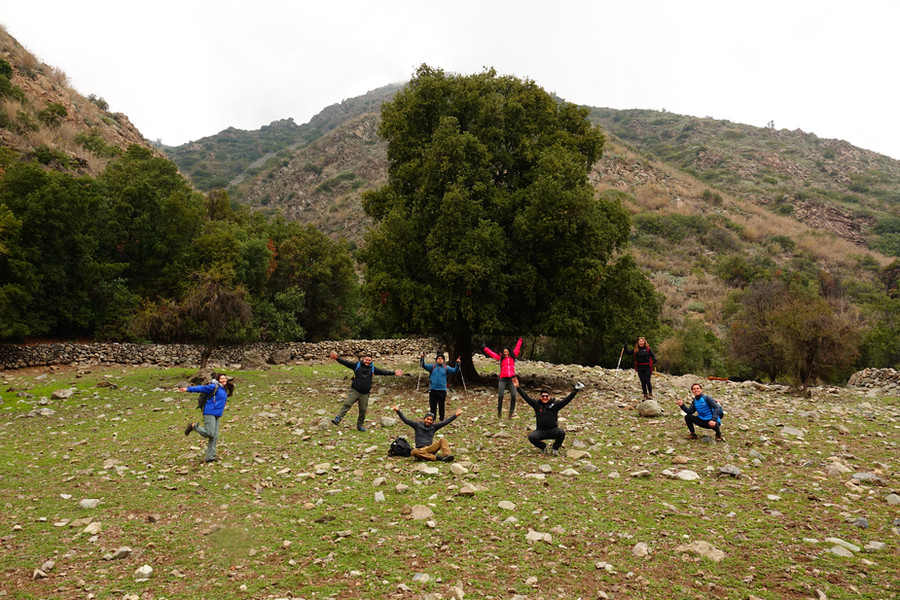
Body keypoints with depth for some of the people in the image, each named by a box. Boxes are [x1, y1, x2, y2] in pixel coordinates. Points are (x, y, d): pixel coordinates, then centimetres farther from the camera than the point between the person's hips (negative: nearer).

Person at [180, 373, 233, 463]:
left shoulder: (225, 390, 17)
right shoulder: (214, 387, -6)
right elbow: (201, 388, -10)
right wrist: (188, 389, -15)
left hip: (217, 415, 8)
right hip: (210, 413, -8)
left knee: (215, 437, 4)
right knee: (210, 434, -16)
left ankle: (209, 457, 7)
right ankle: (194, 426, 5)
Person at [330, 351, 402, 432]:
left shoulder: (372, 368, 10)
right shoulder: (357, 365, 2)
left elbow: (383, 372, 13)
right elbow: (346, 362, -5)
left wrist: (394, 373, 9)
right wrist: (337, 358, -17)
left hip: (365, 394, 3)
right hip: (354, 391, -3)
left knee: (363, 410, 7)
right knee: (347, 404, -18)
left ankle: (360, 426, 20)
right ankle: (338, 419, -17)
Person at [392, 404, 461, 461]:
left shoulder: (433, 427, 17)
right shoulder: (417, 425, 11)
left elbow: (445, 422, 12)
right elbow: (406, 420, 3)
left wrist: (455, 415, 6)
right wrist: (398, 411, -8)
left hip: (430, 448, 3)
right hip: (420, 450, -3)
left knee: (442, 440, -18)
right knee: (414, 452, -38)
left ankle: (446, 455, -42)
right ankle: (437, 458, -41)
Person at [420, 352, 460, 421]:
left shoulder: (446, 368, 7)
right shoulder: (432, 367, 6)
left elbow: (454, 370, 0)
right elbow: (424, 366, -3)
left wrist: (457, 364, -17)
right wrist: (422, 358, -20)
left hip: (442, 389, 0)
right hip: (433, 389, 0)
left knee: (441, 405, 5)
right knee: (433, 405, 7)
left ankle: (442, 419, 15)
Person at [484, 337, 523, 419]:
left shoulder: (513, 357, 15)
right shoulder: (501, 358, 13)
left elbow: (517, 348, 26)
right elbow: (492, 353, 19)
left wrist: (520, 340, 34)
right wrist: (485, 348, 22)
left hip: (511, 379, 1)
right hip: (503, 379, -1)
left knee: (513, 396, -10)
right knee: (500, 396, -7)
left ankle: (511, 412, 1)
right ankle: (499, 411, 10)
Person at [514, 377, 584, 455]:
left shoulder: (555, 405, 1)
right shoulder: (537, 404, 5)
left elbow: (567, 400, -4)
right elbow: (526, 397, 4)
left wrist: (575, 390, -13)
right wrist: (518, 387, -3)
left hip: (552, 430, -1)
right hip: (540, 431, 1)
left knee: (561, 432, -31)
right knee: (531, 437, -27)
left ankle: (555, 448, -1)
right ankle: (543, 447, 5)